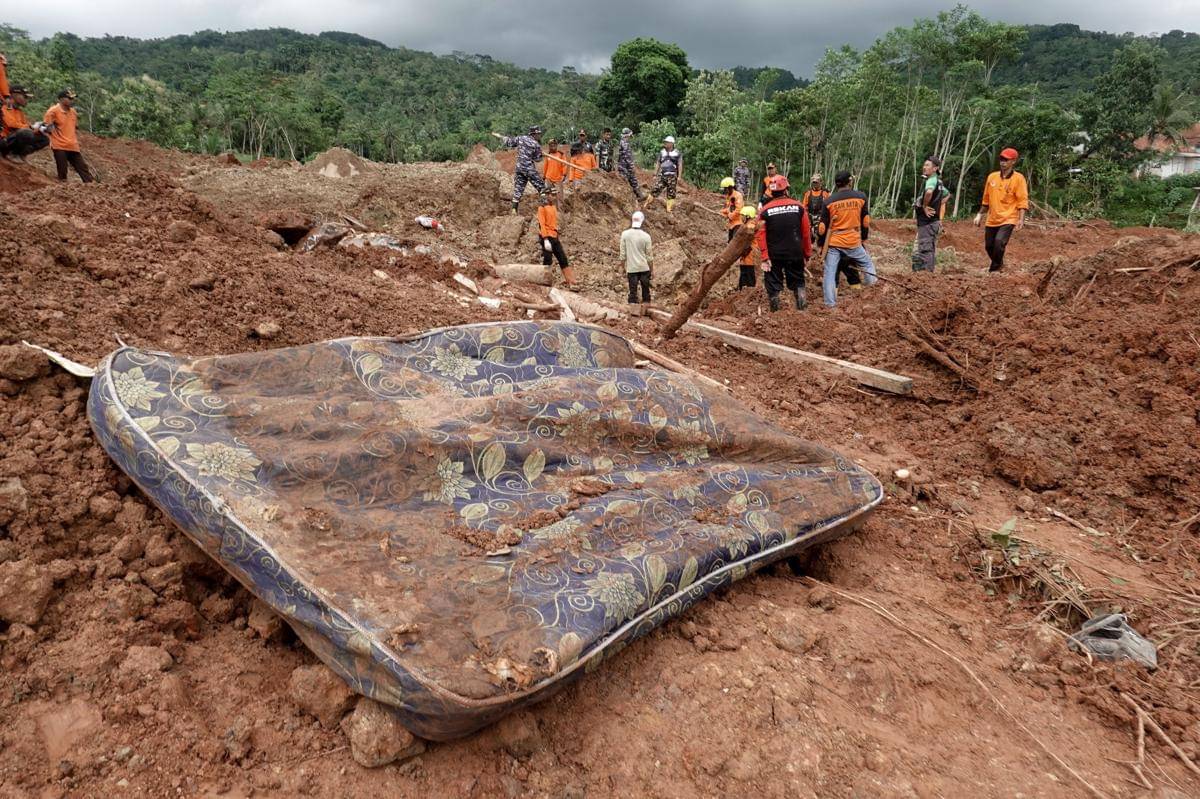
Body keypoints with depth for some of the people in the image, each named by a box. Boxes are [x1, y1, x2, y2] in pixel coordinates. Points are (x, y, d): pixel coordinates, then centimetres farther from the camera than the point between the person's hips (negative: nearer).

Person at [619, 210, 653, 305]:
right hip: (644, 268, 0)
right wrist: (652, 270, 8)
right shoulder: (646, 236, -10)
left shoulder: (625, 234, -8)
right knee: (646, 290, 16)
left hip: (631, 269, 0)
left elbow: (623, 254, -5)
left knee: (633, 292, 7)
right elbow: (649, 256, -4)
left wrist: (624, 269, 7)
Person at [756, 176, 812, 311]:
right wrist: (807, 253, 9)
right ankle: (802, 307, 7)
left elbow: (761, 235, -13)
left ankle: (775, 310, 11)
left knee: (773, 283, 9)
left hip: (774, 255, -1)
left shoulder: (765, 210, -8)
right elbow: (806, 233, -1)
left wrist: (764, 257, -11)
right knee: (797, 281, 16)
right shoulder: (798, 207, -4)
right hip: (795, 254, 1)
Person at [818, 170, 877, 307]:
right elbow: (866, 222, 6)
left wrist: (821, 244, 10)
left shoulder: (829, 201, -5)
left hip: (833, 243, 0)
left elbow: (823, 226, -1)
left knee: (829, 272, 5)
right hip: (853, 242, 1)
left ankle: (830, 303, 5)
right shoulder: (861, 197, -2)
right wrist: (863, 238, 21)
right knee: (867, 263, 25)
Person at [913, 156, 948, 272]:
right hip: (934, 221, 10)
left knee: (925, 250, -8)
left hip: (927, 222, -10)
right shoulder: (938, 181, 15)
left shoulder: (932, 180, -14)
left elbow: (929, 192, -38)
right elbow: (947, 195, 33)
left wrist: (924, 206, -23)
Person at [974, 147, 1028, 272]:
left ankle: (994, 269, -9)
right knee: (989, 246, 11)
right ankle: (998, 264, 39)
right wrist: (979, 215, 18)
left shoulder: (1018, 178, -6)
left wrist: (1021, 219, -20)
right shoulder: (992, 176, 8)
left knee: (999, 242, -24)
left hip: (1008, 219, -5)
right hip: (992, 219, 5)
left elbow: (1023, 201, -10)